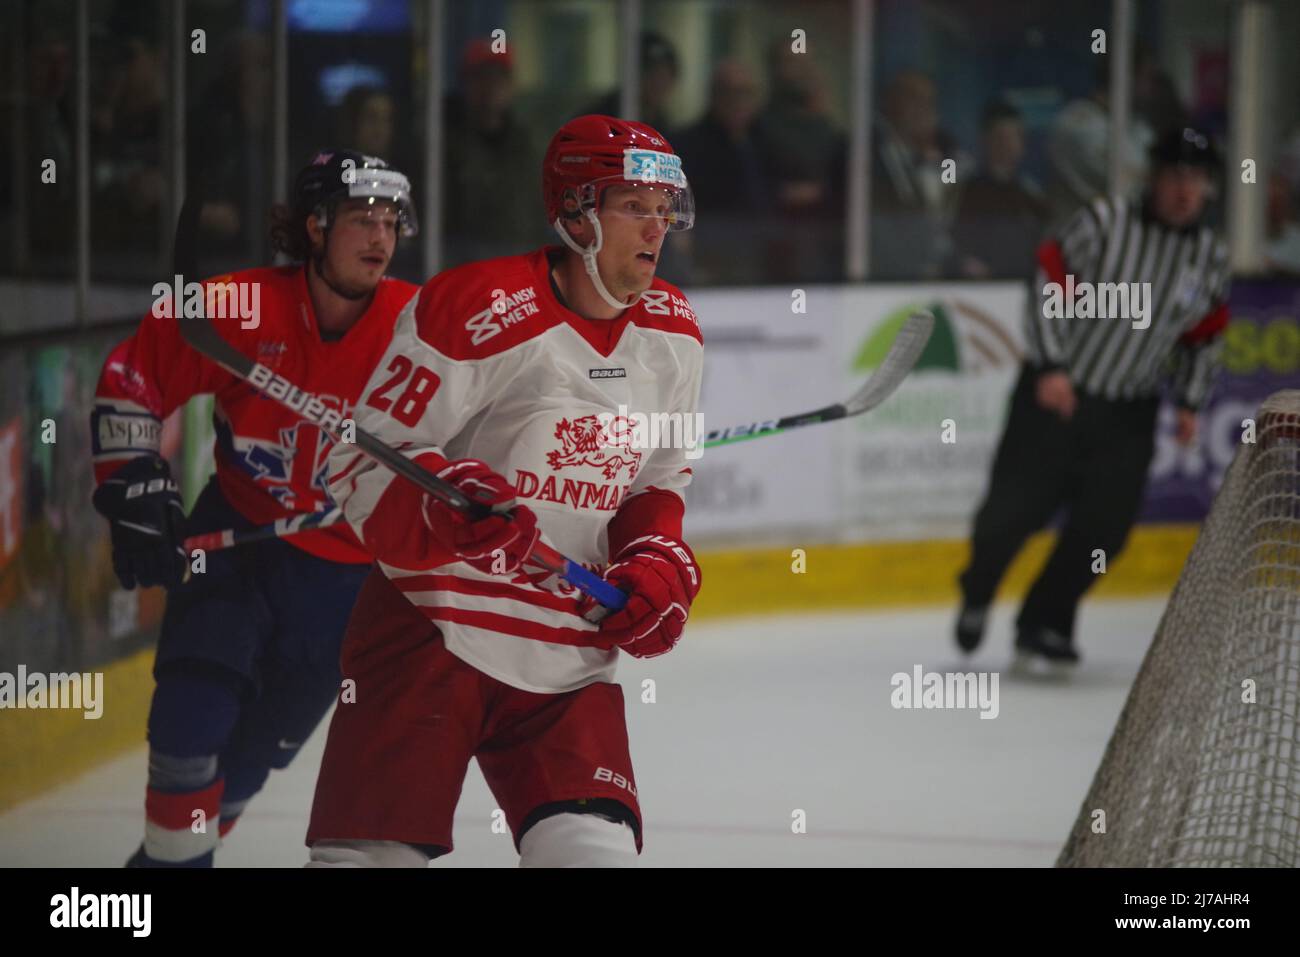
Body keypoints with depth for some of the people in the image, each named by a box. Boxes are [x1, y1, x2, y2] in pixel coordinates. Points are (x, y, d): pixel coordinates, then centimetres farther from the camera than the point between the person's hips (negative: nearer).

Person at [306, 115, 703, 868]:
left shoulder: (672, 337, 7)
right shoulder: (477, 311, -14)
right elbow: (361, 466, -12)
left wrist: (659, 563, 0)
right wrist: (443, 503, -31)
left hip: (571, 651, 5)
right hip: (436, 627, -5)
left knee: (594, 848, -8)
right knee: (376, 847, -9)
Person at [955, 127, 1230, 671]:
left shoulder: (1211, 258, 1)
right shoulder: (1105, 223, -14)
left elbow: (1204, 337, 13)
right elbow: (1052, 285, -13)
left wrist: (1189, 403, 8)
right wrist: (1051, 367, -18)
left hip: (1129, 412, 4)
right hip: (1056, 392, -4)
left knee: (1105, 525, -4)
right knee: (1016, 506, -3)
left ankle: (1044, 625, 12)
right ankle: (976, 597, 25)